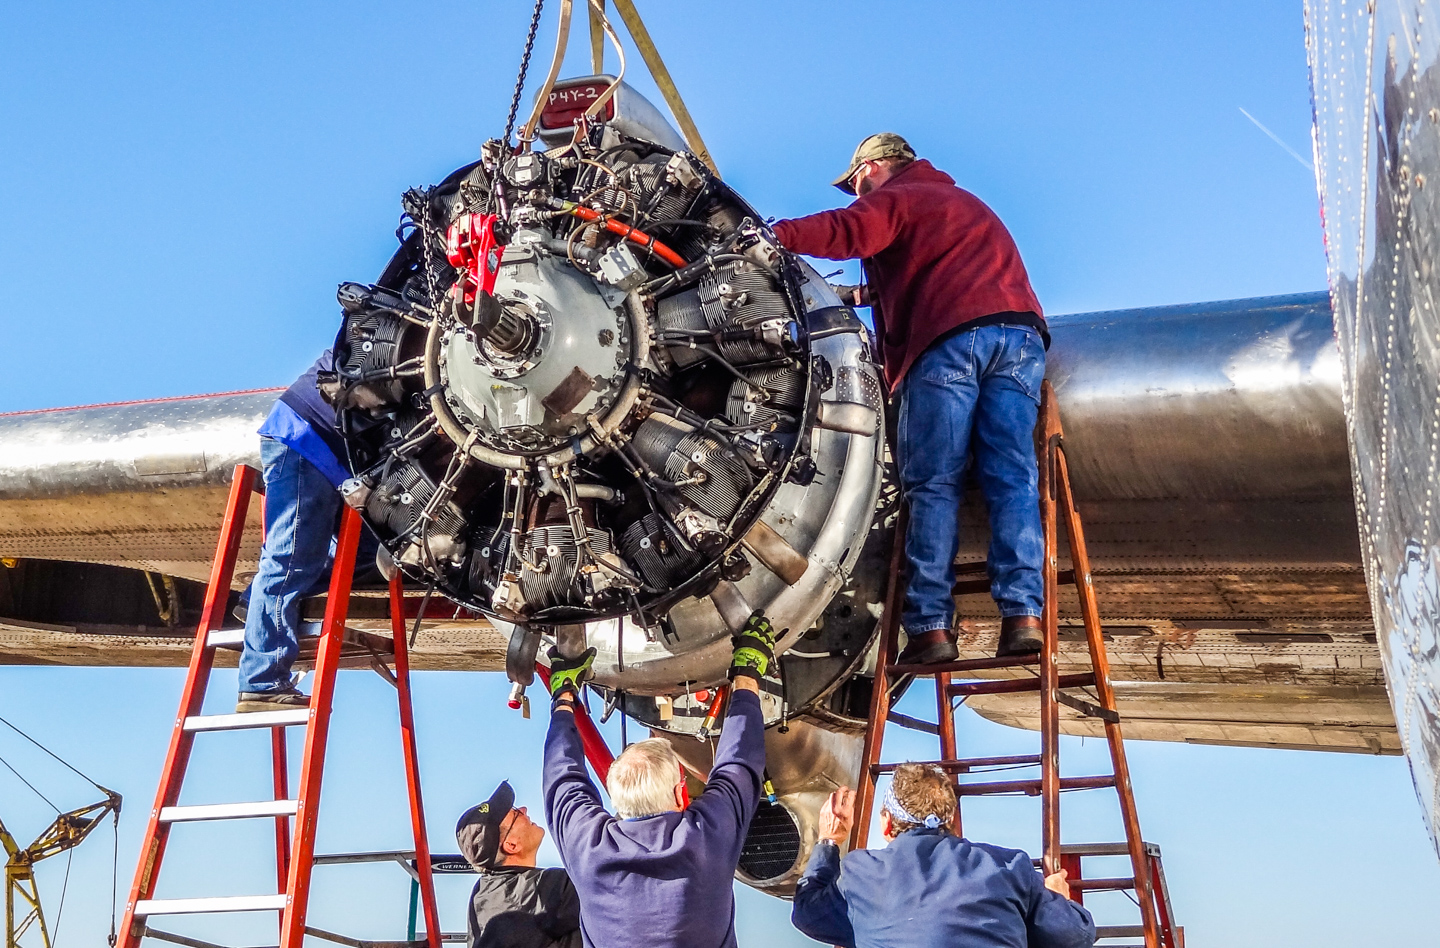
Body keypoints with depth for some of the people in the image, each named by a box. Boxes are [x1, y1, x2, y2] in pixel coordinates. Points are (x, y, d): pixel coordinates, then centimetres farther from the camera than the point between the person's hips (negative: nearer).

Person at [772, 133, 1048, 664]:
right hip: (1021, 334, 6)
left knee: (933, 486, -6)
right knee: (1012, 479, -2)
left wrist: (772, 236, -8)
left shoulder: (893, 198, 14)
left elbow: (848, 231, -8)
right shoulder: (966, 204, 39)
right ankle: (1022, 615, -13)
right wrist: (866, 294, 42)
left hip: (949, 340, -6)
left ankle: (930, 625, -11)